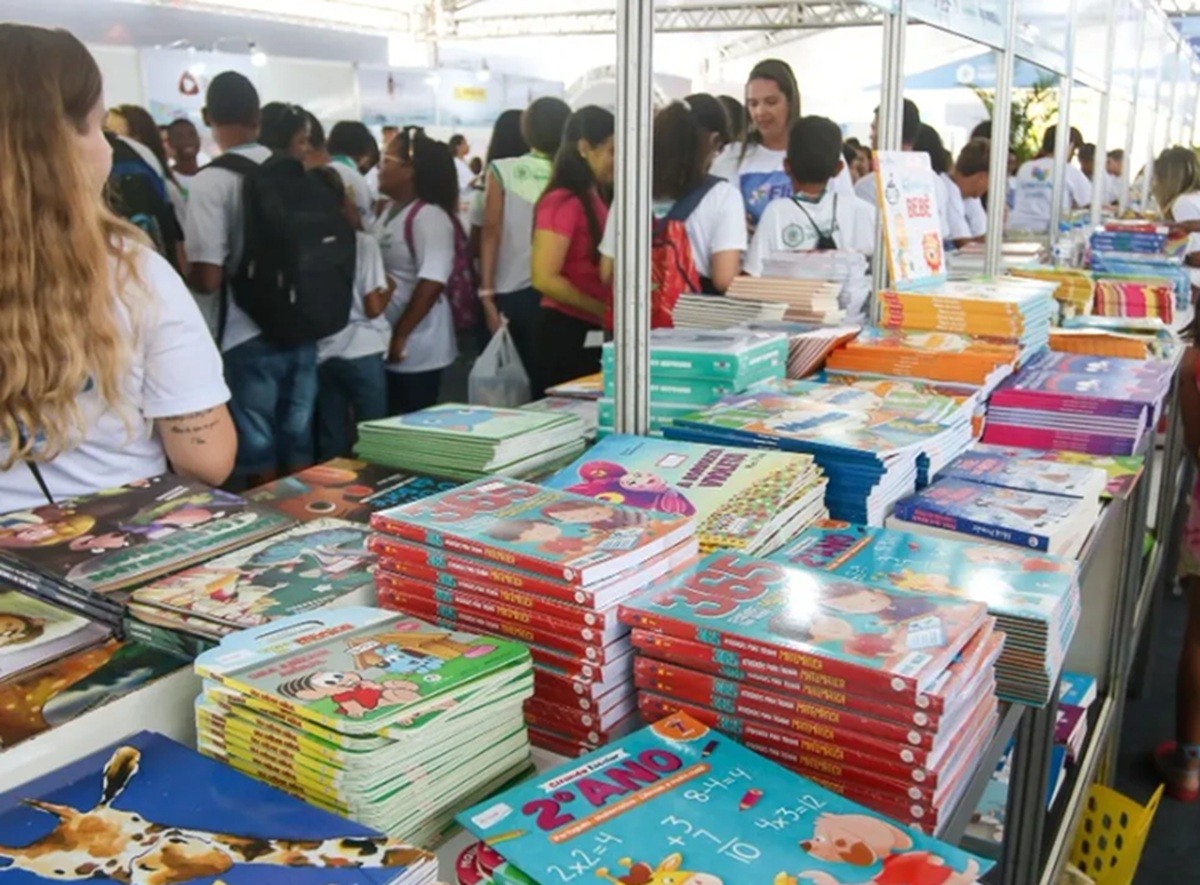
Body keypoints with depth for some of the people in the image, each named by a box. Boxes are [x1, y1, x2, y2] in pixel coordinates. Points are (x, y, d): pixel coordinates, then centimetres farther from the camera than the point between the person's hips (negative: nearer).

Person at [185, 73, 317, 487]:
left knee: (257, 449, 6)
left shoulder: (210, 181, -12)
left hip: (249, 336, -5)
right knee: (297, 438, 15)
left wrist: (179, 276, 5)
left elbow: (207, 279, -16)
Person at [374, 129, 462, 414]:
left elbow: (432, 283, -23)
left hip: (415, 350, -8)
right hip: (384, 344, 8)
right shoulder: (390, 212, 11)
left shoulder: (429, 216, -16)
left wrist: (400, 336, -21)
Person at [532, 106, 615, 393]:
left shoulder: (595, 199, 13)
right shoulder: (563, 202, -14)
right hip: (568, 331, -8)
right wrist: (605, 312, -17)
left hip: (594, 332, 8)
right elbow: (545, 278, -20)